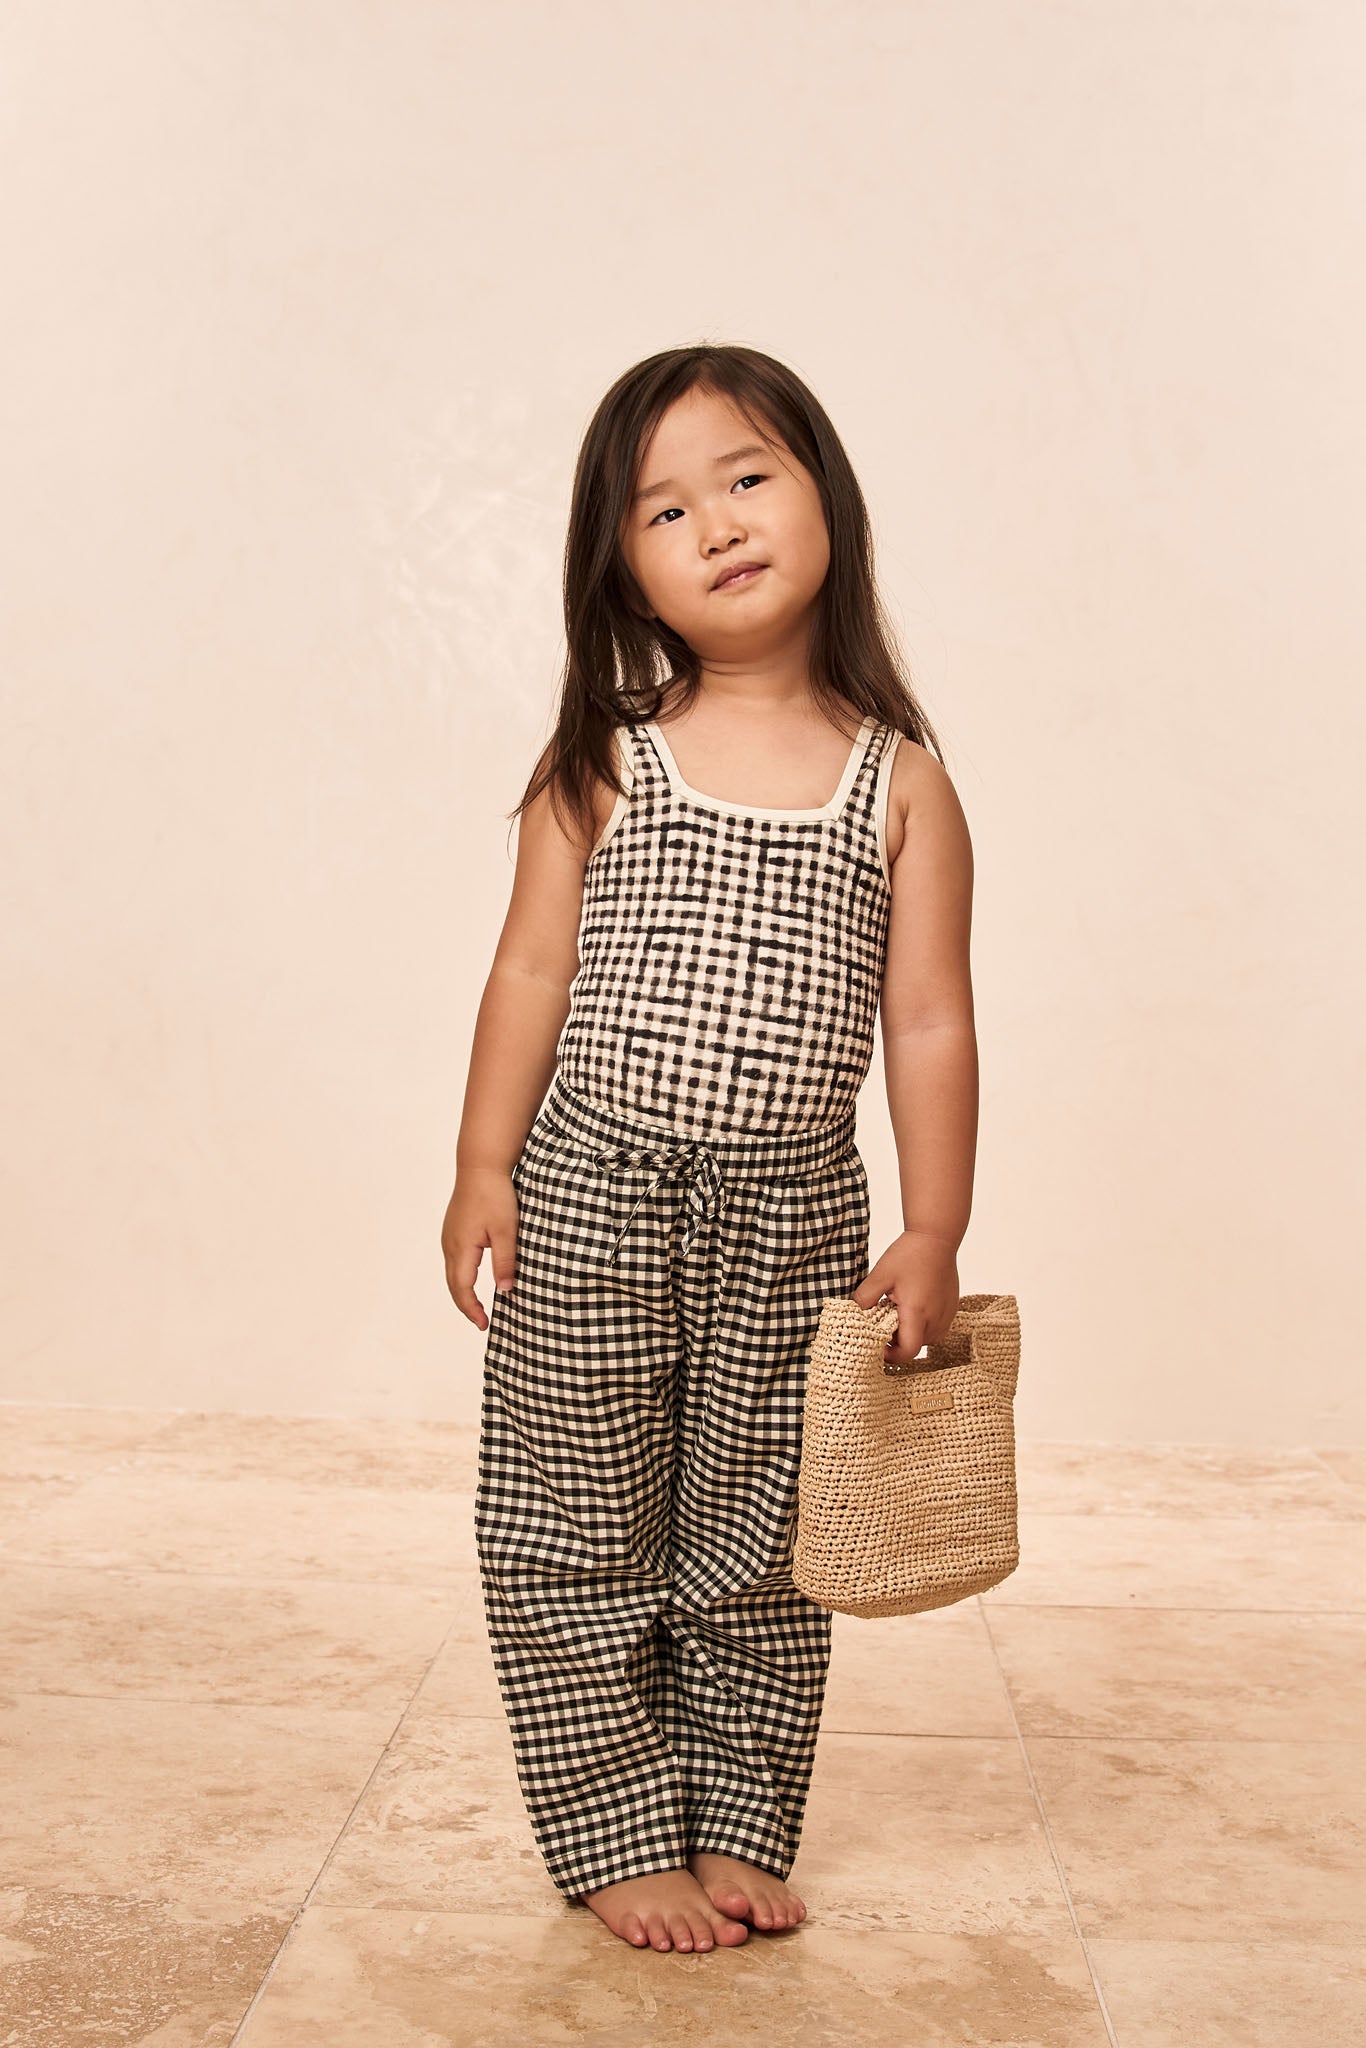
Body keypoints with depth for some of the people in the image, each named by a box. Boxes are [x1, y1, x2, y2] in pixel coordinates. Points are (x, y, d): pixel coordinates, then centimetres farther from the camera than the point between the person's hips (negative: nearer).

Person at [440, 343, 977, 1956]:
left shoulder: (901, 783, -1)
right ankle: (621, 1840, 23)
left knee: (757, 1551, 13)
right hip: (589, 1210, 0)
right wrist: (484, 1168, -4)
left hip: (791, 1224, 1)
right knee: (578, 1541, 7)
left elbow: (928, 1023, -1)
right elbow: (531, 973, 0)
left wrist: (933, 1233, -3)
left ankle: (737, 1831, 30)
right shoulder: (602, 760, -1)